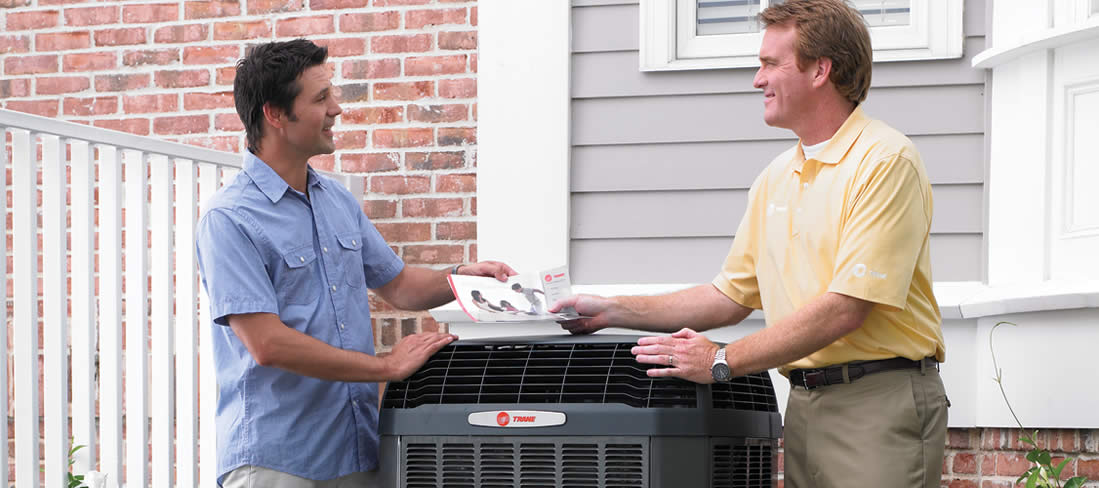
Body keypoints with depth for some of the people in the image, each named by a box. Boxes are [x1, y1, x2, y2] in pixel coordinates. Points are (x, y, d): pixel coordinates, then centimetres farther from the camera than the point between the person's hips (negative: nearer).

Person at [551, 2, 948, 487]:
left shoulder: (885, 161, -11)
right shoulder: (774, 178, 15)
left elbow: (845, 308, -18)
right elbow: (731, 296, 18)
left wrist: (722, 361, -15)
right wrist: (613, 311, 10)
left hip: (880, 403, -7)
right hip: (805, 404, 7)